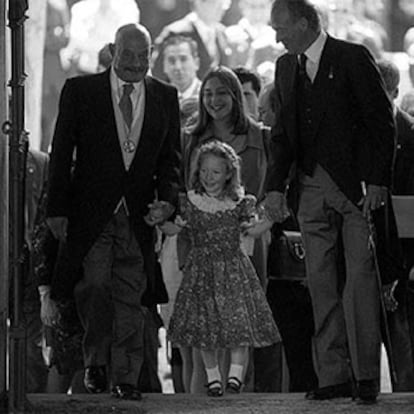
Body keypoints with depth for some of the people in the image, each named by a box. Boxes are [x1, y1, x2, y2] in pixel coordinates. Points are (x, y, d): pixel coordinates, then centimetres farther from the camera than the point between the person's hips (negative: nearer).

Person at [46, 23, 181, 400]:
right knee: (94, 284, -13)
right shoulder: (80, 91, 1)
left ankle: (126, 378, 6)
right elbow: (62, 153, 2)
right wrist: (58, 209, -4)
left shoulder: (165, 97, 8)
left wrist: (167, 199, -7)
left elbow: (171, 157, 12)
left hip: (138, 214, 2)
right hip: (91, 212, -2)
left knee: (131, 296, 0)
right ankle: (96, 361, 8)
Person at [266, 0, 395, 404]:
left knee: (360, 277, -8)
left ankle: (366, 375, -5)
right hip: (311, 187, 6)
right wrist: (276, 186, 7)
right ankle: (332, 376, 4)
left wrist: (378, 181, -12)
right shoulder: (286, 67, 13)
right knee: (320, 282, 2)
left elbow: (381, 121, -6)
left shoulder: (353, 58, -5)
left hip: (356, 184, -6)